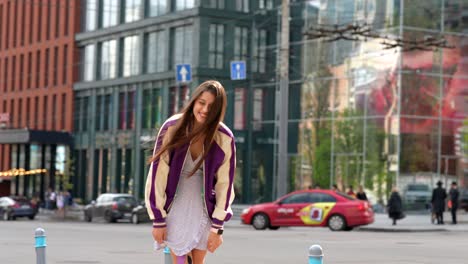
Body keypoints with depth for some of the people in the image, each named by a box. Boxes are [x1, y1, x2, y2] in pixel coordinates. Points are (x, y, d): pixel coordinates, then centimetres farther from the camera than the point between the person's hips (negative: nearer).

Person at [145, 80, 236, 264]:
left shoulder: (225, 139, -13)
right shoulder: (172, 128, -16)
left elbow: (225, 183, -6)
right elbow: (157, 174, -12)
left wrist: (217, 227, -6)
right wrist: (158, 220, -10)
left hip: (203, 207, 1)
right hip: (175, 205, -1)